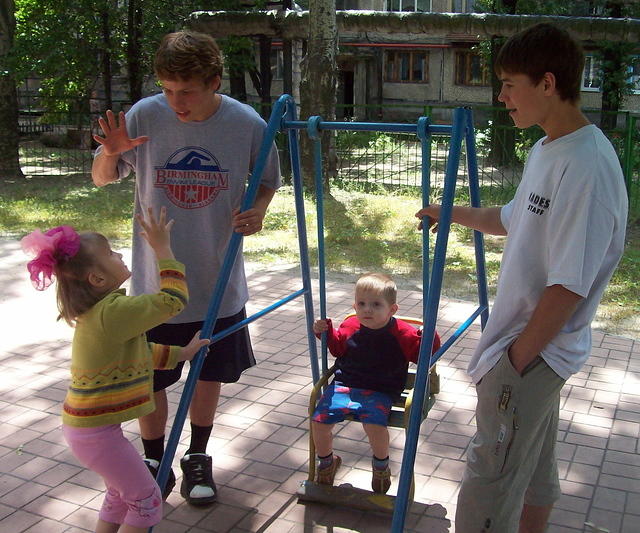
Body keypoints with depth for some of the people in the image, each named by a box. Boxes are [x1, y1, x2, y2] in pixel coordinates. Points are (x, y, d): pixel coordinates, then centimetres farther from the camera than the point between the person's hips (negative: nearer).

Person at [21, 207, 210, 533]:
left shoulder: (99, 313, 6)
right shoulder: (113, 312, -26)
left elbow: (141, 353, 18)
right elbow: (174, 299, -25)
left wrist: (181, 353, 19)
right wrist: (162, 248, -18)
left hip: (85, 425, 10)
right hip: (95, 433, -10)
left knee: (120, 492, 27)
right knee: (146, 499, 4)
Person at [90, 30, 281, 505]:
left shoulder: (247, 123, -12)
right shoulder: (145, 115, -12)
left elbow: (268, 180, 5)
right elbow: (101, 178, 0)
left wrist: (258, 209, -17)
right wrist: (111, 153, -23)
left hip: (219, 281, 1)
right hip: (155, 280, 0)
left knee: (210, 374, 16)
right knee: (149, 379, 10)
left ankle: (198, 458, 39)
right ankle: (155, 463, 34)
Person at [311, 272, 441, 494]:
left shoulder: (401, 333, -5)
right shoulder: (350, 326, 4)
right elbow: (338, 348, 23)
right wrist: (326, 332, 6)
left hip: (379, 392, -3)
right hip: (344, 385, 4)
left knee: (375, 424, -31)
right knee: (318, 421, -12)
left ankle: (381, 465, 4)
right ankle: (326, 461, 21)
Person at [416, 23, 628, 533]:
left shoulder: (587, 166, -23)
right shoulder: (545, 149, 6)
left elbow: (570, 286, -24)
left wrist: (515, 359, -18)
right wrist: (452, 213, 34)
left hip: (535, 351, -9)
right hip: (535, 345, 9)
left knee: (488, 482, -4)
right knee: (533, 467, 22)